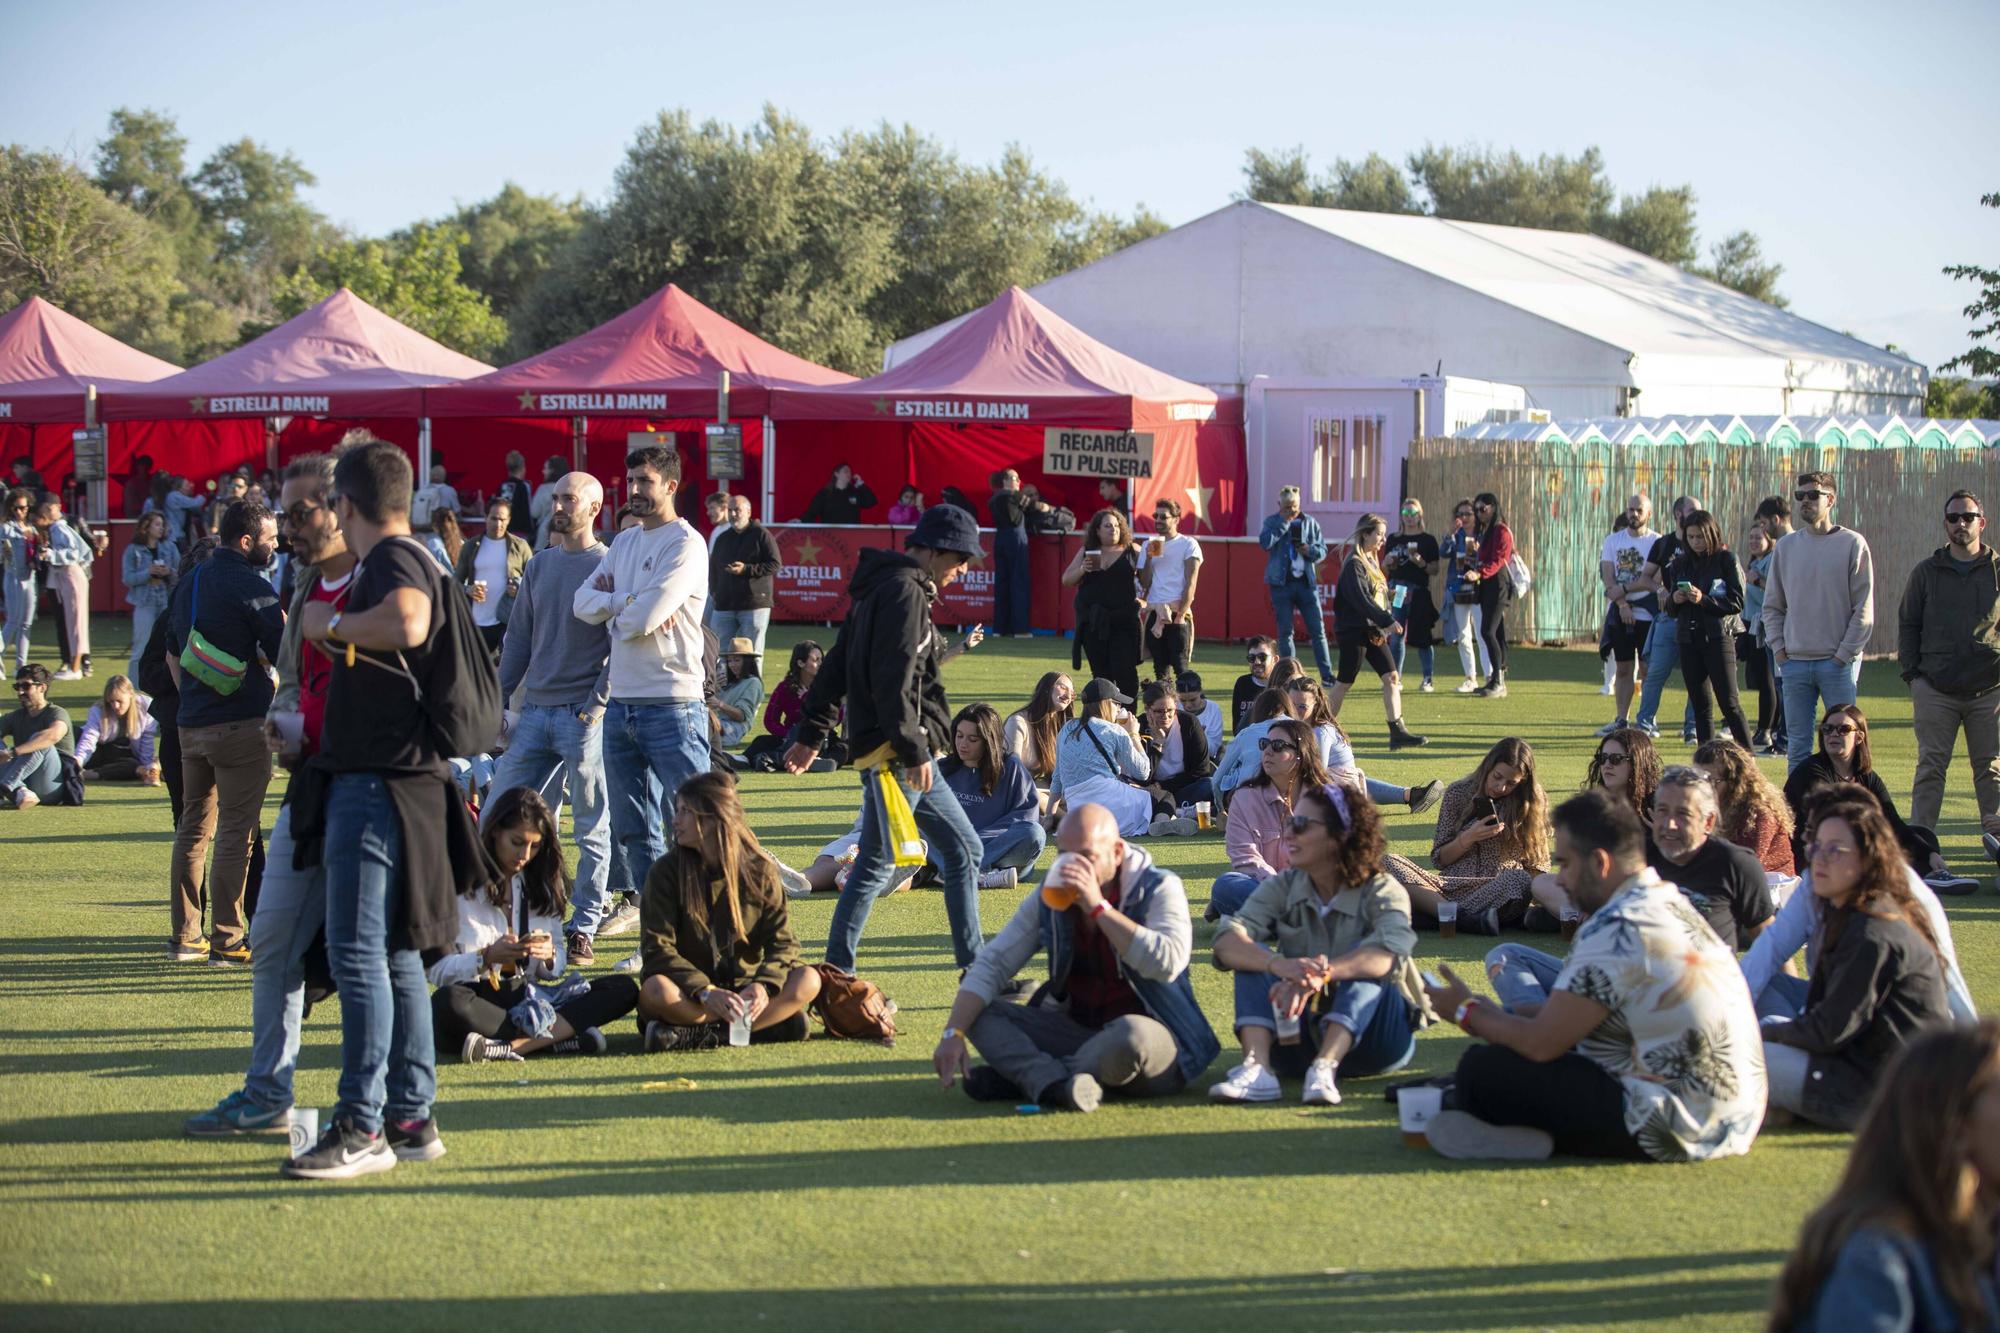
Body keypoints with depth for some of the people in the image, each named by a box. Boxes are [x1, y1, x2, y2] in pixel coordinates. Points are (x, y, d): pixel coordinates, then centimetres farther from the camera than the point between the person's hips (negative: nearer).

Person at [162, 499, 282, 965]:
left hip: (192, 723, 8)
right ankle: (227, 939, -3)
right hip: (241, 724, -8)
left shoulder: (190, 583, 13)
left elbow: (172, 653, 21)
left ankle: (185, 935, 16)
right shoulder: (251, 587, -13)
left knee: (193, 827, 13)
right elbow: (285, 654, -13)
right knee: (235, 832, -4)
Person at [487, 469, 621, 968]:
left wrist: (596, 707, -15)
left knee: (592, 830, 0)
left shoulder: (609, 567, -3)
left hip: (584, 716, -6)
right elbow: (518, 640, 18)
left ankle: (584, 927, 6)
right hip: (533, 712, 6)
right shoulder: (538, 566, 15)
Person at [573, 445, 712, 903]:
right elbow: (583, 603, 6)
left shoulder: (686, 544, -8)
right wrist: (630, 601, -11)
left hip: (672, 707, -8)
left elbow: (642, 619, -18)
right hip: (621, 706, 8)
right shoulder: (624, 542, 16)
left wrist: (612, 603, 2)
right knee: (632, 832, 12)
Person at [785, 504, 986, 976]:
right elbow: (894, 680, -21)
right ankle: (836, 972, -6)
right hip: (893, 753, -11)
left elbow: (837, 664, 21)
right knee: (876, 862, -8)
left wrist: (813, 733, 22)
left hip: (906, 753, 11)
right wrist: (913, 750, -23)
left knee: (963, 850, 13)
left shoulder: (882, 587, 20)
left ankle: (975, 970, 16)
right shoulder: (904, 591, -12)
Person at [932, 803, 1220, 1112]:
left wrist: (1098, 907, -28)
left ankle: (1022, 1077, -22)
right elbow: (992, 965, -2)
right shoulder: (1049, 898, 3)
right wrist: (953, 1034, -17)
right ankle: (1057, 1085, -35)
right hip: (1077, 1032, 5)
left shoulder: (1159, 889, -10)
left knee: (1132, 1034, -41)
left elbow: (1167, 962, -29)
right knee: (978, 1012, -12)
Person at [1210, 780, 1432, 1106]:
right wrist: (1281, 965, -41)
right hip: (1300, 1037, 3)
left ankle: (1325, 1068, -43)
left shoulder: (1381, 892, -10)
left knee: (1364, 961, -26)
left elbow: (1389, 953, -32)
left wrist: (1319, 975, -49)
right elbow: (1227, 943, -19)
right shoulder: (1282, 888, 0)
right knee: (1254, 956, -16)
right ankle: (1256, 1068, -38)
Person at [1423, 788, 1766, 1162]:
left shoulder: (1614, 931, -18)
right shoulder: (1673, 904, 12)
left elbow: (1541, 1045, -13)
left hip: (1675, 1132, -10)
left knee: (1482, 1067, -11)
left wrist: (1467, 1012, 5)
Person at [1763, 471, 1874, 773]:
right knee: (1798, 746, 5)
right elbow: (1772, 606, 15)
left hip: (1838, 663, -4)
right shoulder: (1786, 547, 10)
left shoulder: (1853, 544, -2)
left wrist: (1844, 654, -9)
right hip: (1794, 663, 4)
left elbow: (1864, 609, -4)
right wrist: (1779, 649, 3)